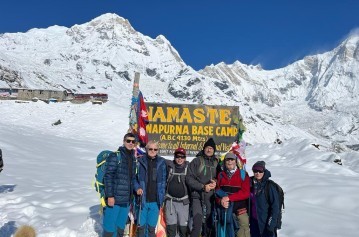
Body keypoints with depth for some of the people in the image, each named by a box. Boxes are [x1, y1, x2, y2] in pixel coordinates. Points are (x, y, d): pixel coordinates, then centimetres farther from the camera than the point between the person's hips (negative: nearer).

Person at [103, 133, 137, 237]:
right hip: (114, 198, -6)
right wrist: (110, 195, -16)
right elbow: (108, 176, -11)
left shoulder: (133, 158, 11)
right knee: (110, 228, 1)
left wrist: (132, 196, 14)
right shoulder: (115, 156, -8)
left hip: (127, 200, 6)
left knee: (121, 228, 15)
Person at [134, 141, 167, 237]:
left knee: (152, 227, 13)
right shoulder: (140, 161, -3)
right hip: (143, 199, -1)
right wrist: (137, 188, -13)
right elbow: (134, 177, 3)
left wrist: (162, 195, 0)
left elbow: (163, 180, 6)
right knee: (141, 226, 7)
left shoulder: (161, 162, 3)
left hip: (155, 201, 2)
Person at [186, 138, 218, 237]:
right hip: (197, 196, -4)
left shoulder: (216, 163, 11)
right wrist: (203, 186, -15)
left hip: (211, 197, 4)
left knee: (208, 223, 12)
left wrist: (216, 182, -5)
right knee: (197, 224, -12)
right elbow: (189, 178, -6)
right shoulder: (196, 161, 0)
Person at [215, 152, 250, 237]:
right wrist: (220, 201, -15)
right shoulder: (221, 175, 9)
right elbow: (217, 191, 6)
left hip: (240, 208, -2)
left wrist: (229, 197, -17)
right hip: (225, 207, 2)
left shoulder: (243, 174, 1)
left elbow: (245, 193, -8)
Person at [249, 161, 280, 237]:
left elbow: (275, 206, -13)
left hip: (266, 222, -5)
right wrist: (249, 219, 12)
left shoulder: (270, 186, -12)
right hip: (254, 222, 5)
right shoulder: (252, 184, 4)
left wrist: (271, 224, -16)